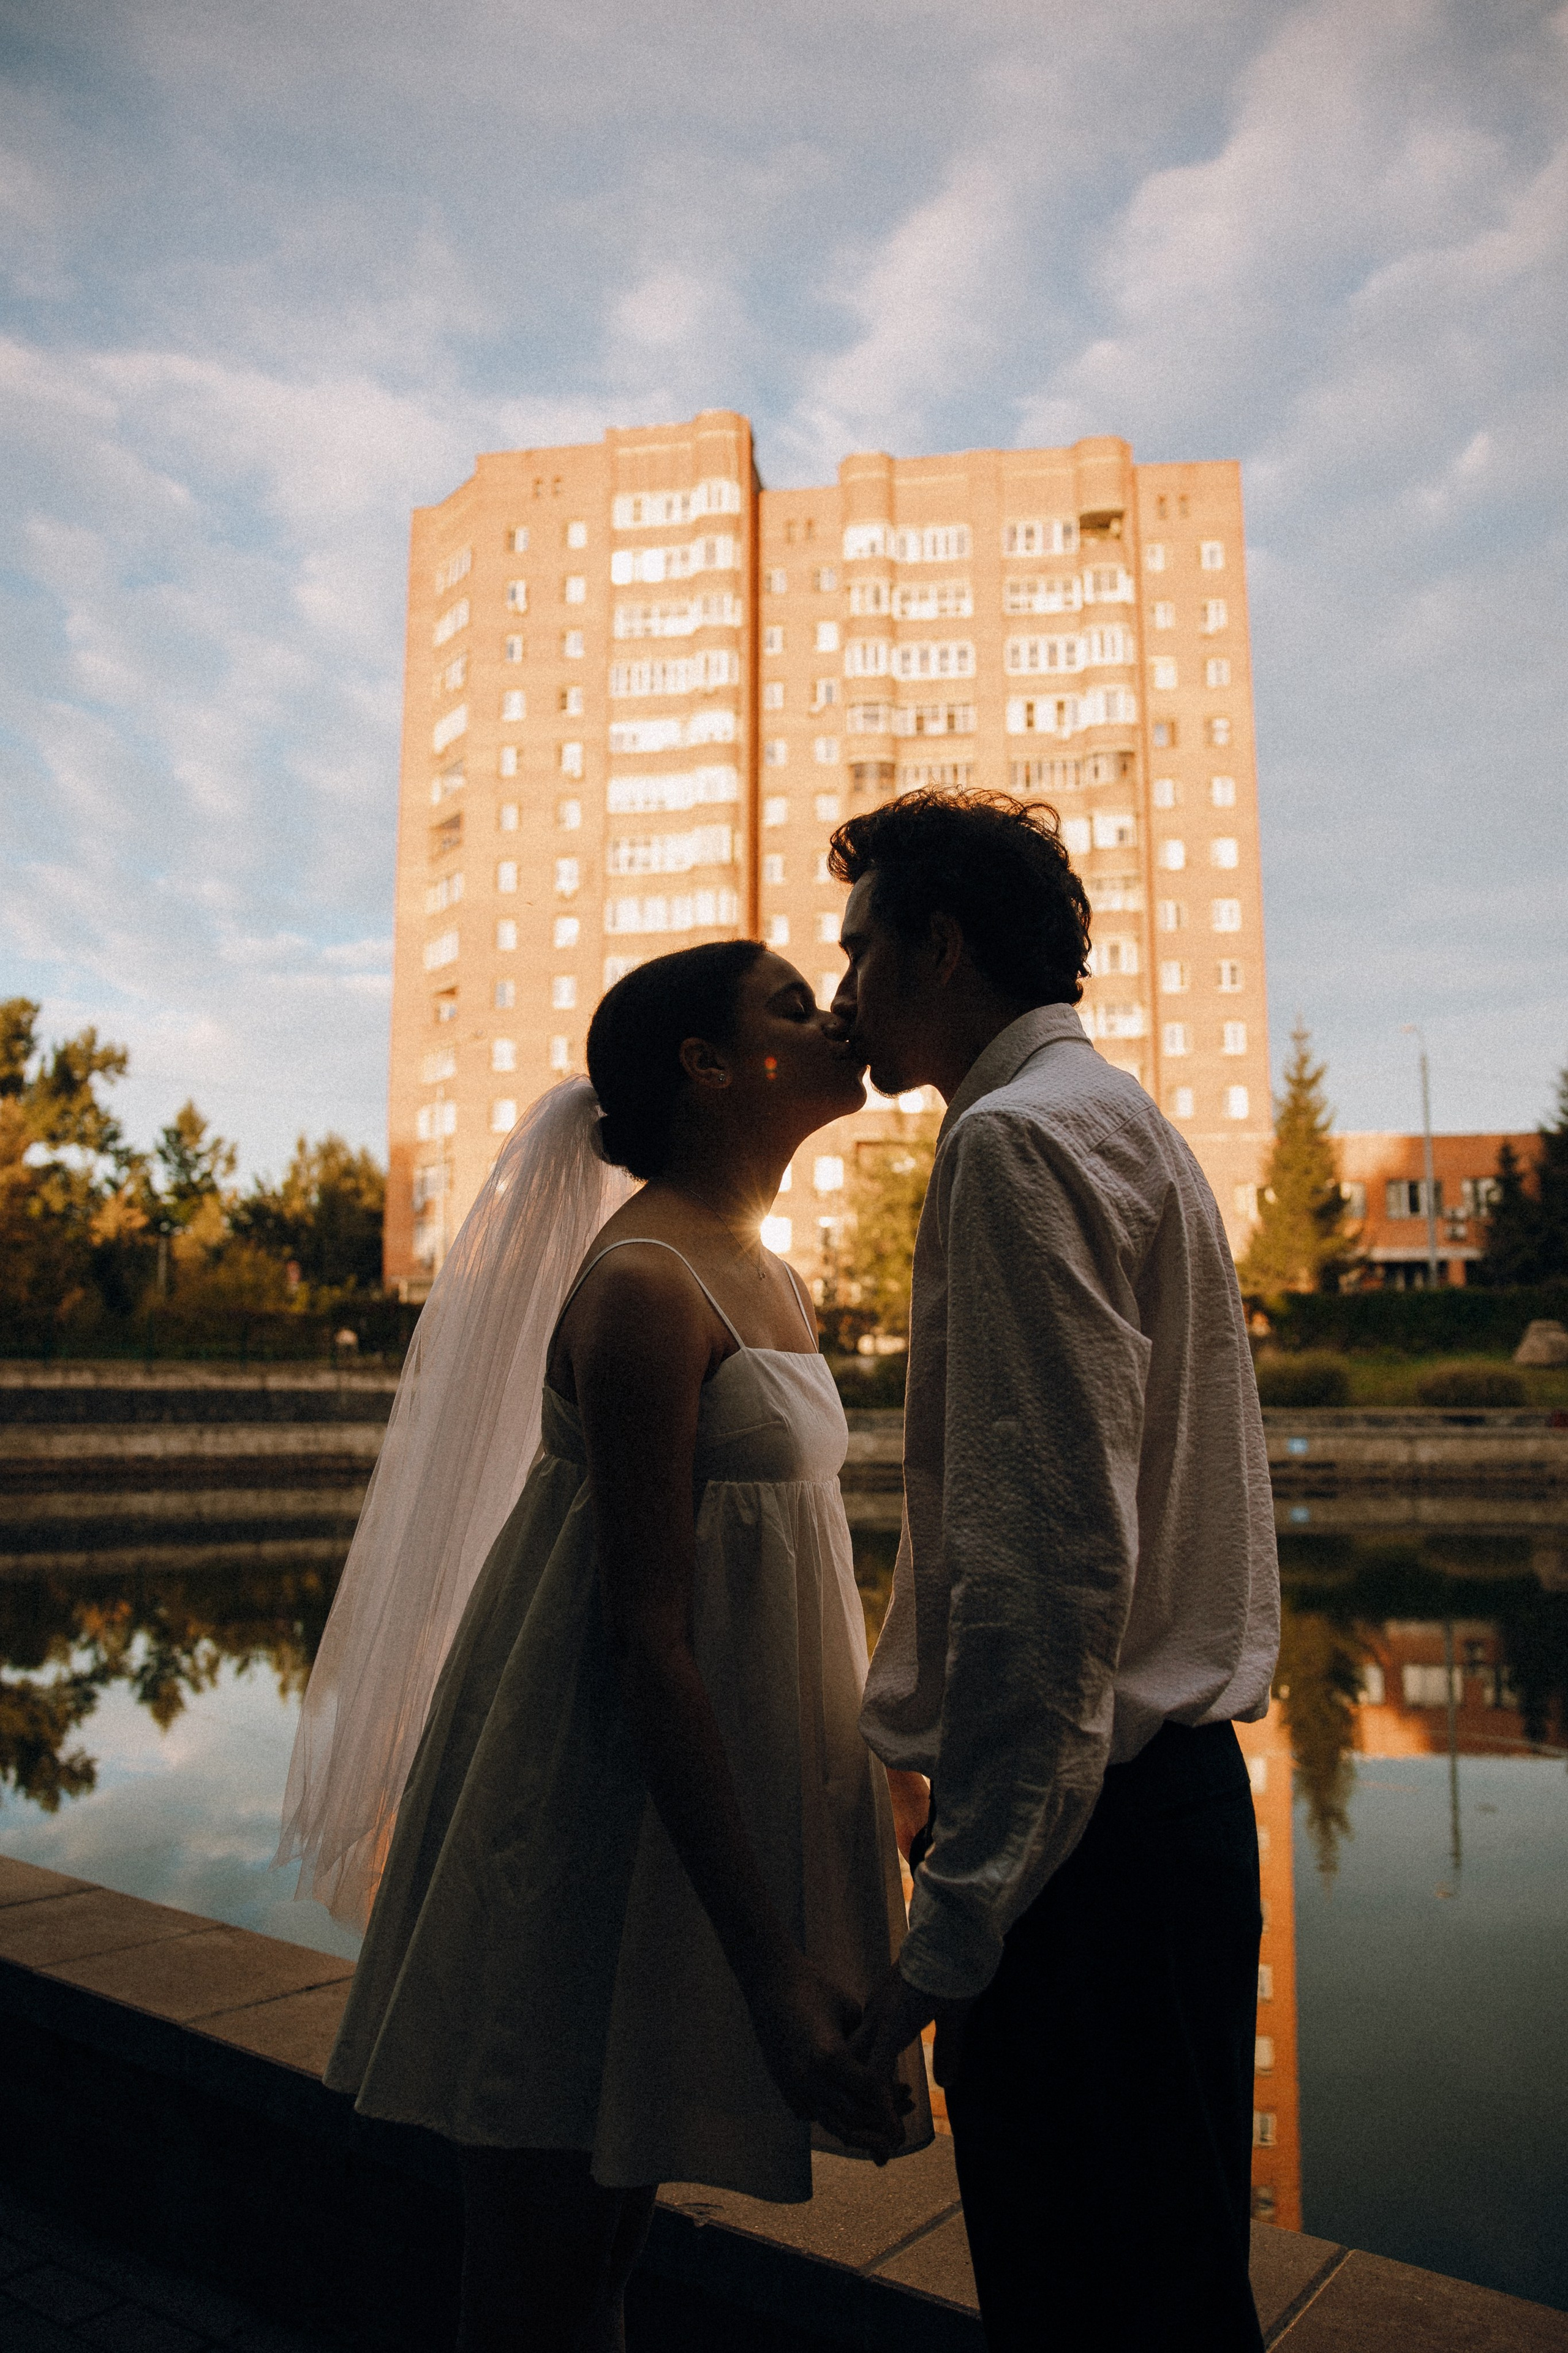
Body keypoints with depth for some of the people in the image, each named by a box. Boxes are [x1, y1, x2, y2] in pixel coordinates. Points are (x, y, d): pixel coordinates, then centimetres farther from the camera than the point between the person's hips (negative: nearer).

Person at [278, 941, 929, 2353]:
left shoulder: (771, 1284, 11)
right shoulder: (640, 1284, -18)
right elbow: (645, 1638, -22)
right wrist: (771, 1967, -22)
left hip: (704, 1777, 9)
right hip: (607, 1805, -9)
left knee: (610, 2239, 22)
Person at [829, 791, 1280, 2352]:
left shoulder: (1020, 1140, -14)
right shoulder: (1124, 1122, 18)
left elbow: (1049, 1554, -22)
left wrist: (959, 1915, -19)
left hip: (1076, 1826, -10)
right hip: (1173, 1783, 10)